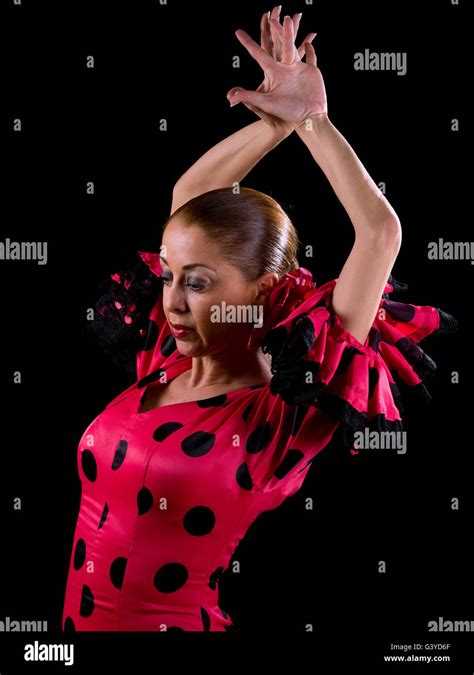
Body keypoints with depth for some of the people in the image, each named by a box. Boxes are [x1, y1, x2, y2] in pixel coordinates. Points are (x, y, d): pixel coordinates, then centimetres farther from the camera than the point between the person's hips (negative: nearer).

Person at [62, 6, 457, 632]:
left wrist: (312, 120, -10)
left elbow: (380, 231, -20)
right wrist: (275, 123, 4)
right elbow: (190, 194, 8)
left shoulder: (282, 414, -15)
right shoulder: (163, 363, 0)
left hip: (181, 619, -5)